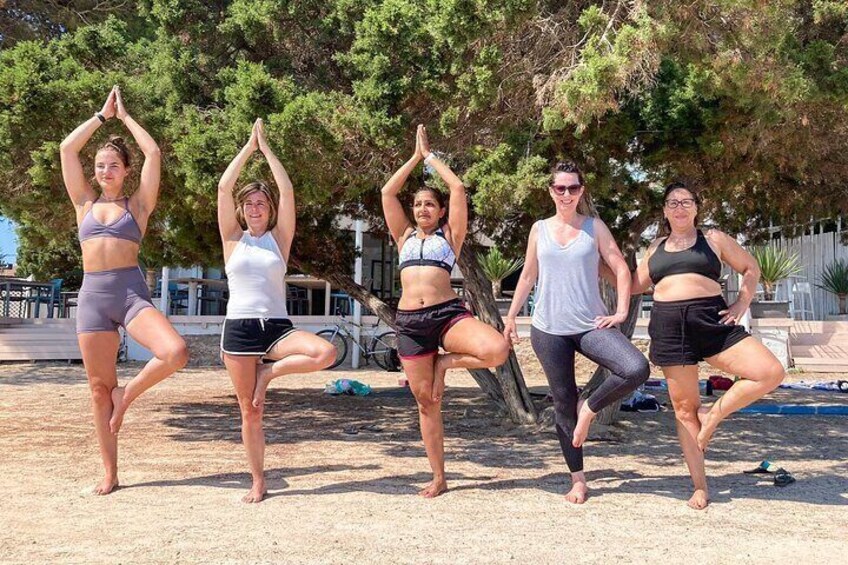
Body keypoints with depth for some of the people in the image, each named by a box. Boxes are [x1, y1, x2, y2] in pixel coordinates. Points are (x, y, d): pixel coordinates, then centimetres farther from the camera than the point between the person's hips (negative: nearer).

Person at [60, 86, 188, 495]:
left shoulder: (137, 204, 8)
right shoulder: (85, 204, 14)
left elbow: (153, 153, 1)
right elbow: (67, 149, 10)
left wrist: (125, 116, 12)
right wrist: (103, 115, 15)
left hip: (131, 292, -2)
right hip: (92, 296, 2)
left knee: (175, 353, -27)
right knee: (99, 387, 3)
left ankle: (127, 395, 1)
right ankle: (109, 473, 13)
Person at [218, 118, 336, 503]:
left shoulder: (279, 238, 8)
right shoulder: (233, 239, 8)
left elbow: (287, 191, -1)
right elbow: (224, 187, -1)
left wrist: (266, 147, 3)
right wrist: (249, 146, 3)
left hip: (277, 326, 1)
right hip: (238, 327, 0)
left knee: (326, 353, -27)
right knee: (250, 413, 2)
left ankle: (270, 372, -2)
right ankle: (258, 483, 17)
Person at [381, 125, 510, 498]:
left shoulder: (450, 234, 11)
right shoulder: (404, 236, 18)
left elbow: (458, 189, 3)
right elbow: (388, 192, 11)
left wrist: (430, 155, 12)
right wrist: (416, 156, 15)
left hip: (447, 313, -2)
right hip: (409, 322, 2)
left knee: (497, 350, -30)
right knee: (426, 401, 4)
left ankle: (445, 362, 0)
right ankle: (438, 477, 17)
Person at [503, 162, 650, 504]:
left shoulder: (594, 227, 4)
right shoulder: (539, 229, 8)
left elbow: (621, 269, 2)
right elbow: (528, 276, 14)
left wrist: (621, 312, -7)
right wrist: (511, 316, 13)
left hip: (590, 325, -1)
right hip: (548, 329, 1)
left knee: (637, 369, -25)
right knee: (563, 402, 5)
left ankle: (590, 409, 1)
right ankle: (577, 480, 17)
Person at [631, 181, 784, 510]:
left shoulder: (713, 239, 11)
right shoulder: (656, 247, 18)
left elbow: (751, 268, 16)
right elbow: (635, 285, 23)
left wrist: (742, 303, 3)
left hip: (712, 322, -1)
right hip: (669, 326, 1)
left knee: (771, 373, -20)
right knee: (684, 409, 2)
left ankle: (713, 416, 0)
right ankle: (700, 487, 11)